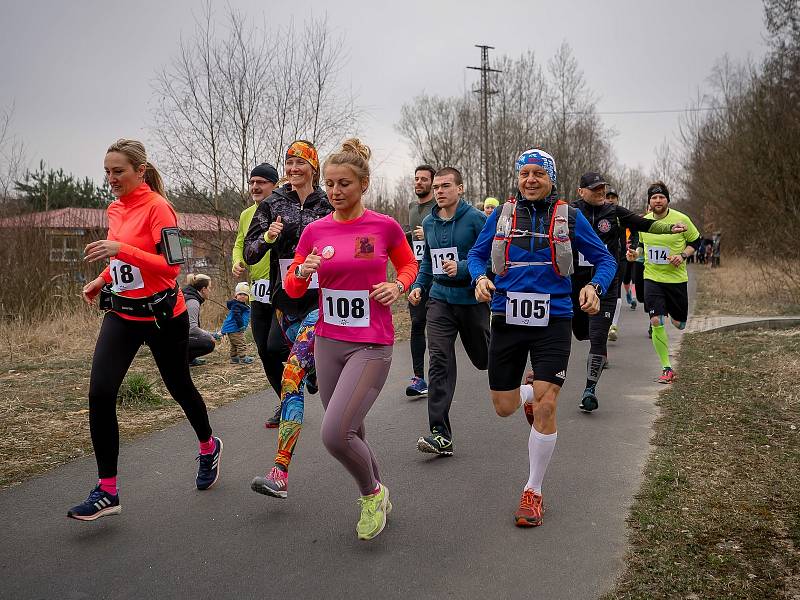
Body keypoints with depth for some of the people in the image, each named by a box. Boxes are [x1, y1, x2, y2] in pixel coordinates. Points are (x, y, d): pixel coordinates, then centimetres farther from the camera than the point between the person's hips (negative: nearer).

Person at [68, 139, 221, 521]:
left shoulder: (157, 208, -14)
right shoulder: (115, 209, 8)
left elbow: (172, 265, -21)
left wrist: (121, 249, -29)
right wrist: (103, 280, 7)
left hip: (162, 315, -6)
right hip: (121, 315, 6)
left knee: (180, 388, 12)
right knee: (99, 393, -9)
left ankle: (209, 447, 42)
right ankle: (107, 491, -2)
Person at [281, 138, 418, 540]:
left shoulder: (384, 226, -6)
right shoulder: (315, 231, 2)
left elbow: (408, 265, 12)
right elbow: (293, 290, 8)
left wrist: (398, 286, -9)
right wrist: (303, 271, -14)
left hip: (372, 345, -4)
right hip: (328, 343, 5)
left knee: (334, 434, -17)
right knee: (349, 435, 12)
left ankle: (373, 492, 12)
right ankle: (378, 499, 38)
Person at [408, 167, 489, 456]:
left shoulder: (476, 219, -8)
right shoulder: (429, 223, 10)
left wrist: (463, 268, -24)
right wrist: (418, 286, 11)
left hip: (472, 299, -3)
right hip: (440, 299, 4)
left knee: (484, 359, 13)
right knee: (439, 361, -10)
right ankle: (440, 434, -12)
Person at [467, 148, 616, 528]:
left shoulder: (570, 217, 0)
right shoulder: (502, 215, 4)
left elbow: (605, 259, 5)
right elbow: (476, 253, 13)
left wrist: (594, 287, -16)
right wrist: (479, 278, -9)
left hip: (553, 322, -2)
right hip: (508, 321, 2)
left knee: (545, 407, -10)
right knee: (504, 408, 7)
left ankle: (533, 491, 9)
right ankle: (528, 394, 47)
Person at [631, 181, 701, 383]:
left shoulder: (681, 219, -7)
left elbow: (696, 241, 4)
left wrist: (683, 255, -12)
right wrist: (636, 253, -2)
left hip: (676, 278, -1)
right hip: (652, 278, 1)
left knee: (679, 324, 8)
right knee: (656, 322, -13)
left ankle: (673, 312, 49)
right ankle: (667, 368, -2)